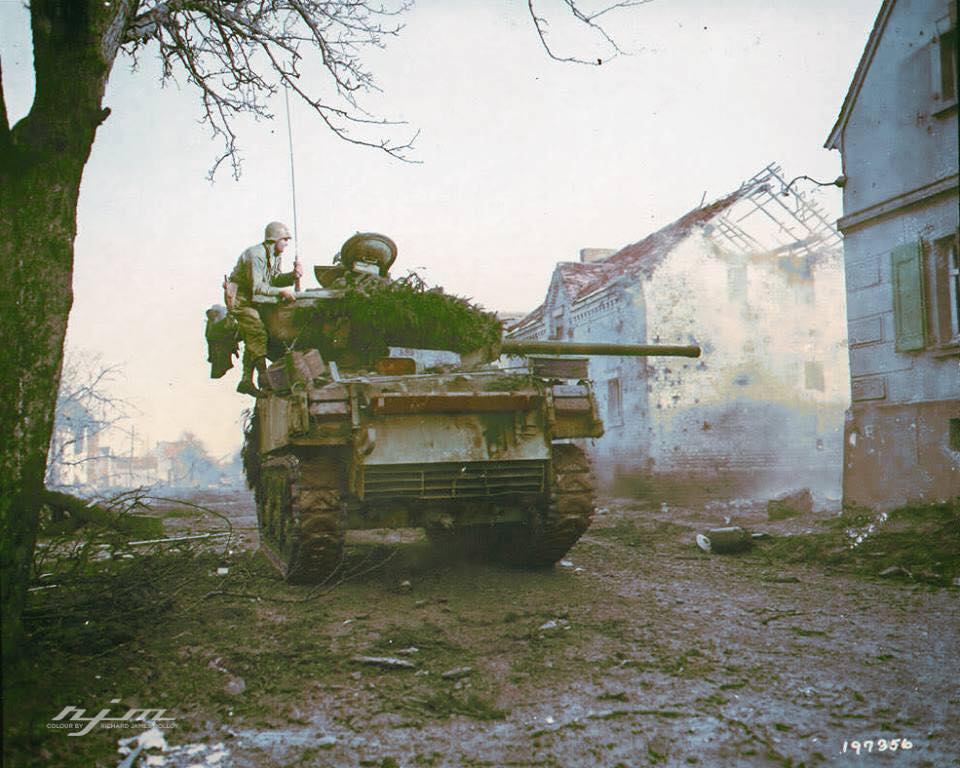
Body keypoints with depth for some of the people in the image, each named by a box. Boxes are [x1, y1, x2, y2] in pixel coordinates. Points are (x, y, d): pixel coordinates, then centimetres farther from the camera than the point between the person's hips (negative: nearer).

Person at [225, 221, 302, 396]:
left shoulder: (275, 256, 7)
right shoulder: (256, 255, -23)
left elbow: (275, 279, 4)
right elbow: (256, 287, -26)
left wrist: (292, 276, -13)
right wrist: (281, 292, -27)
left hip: (251, 300, 10)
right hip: (239, 298, -10)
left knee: (252, 339, 8)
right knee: (258, 334, -16)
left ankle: (246, 381, 12)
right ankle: (263, 376, -15)